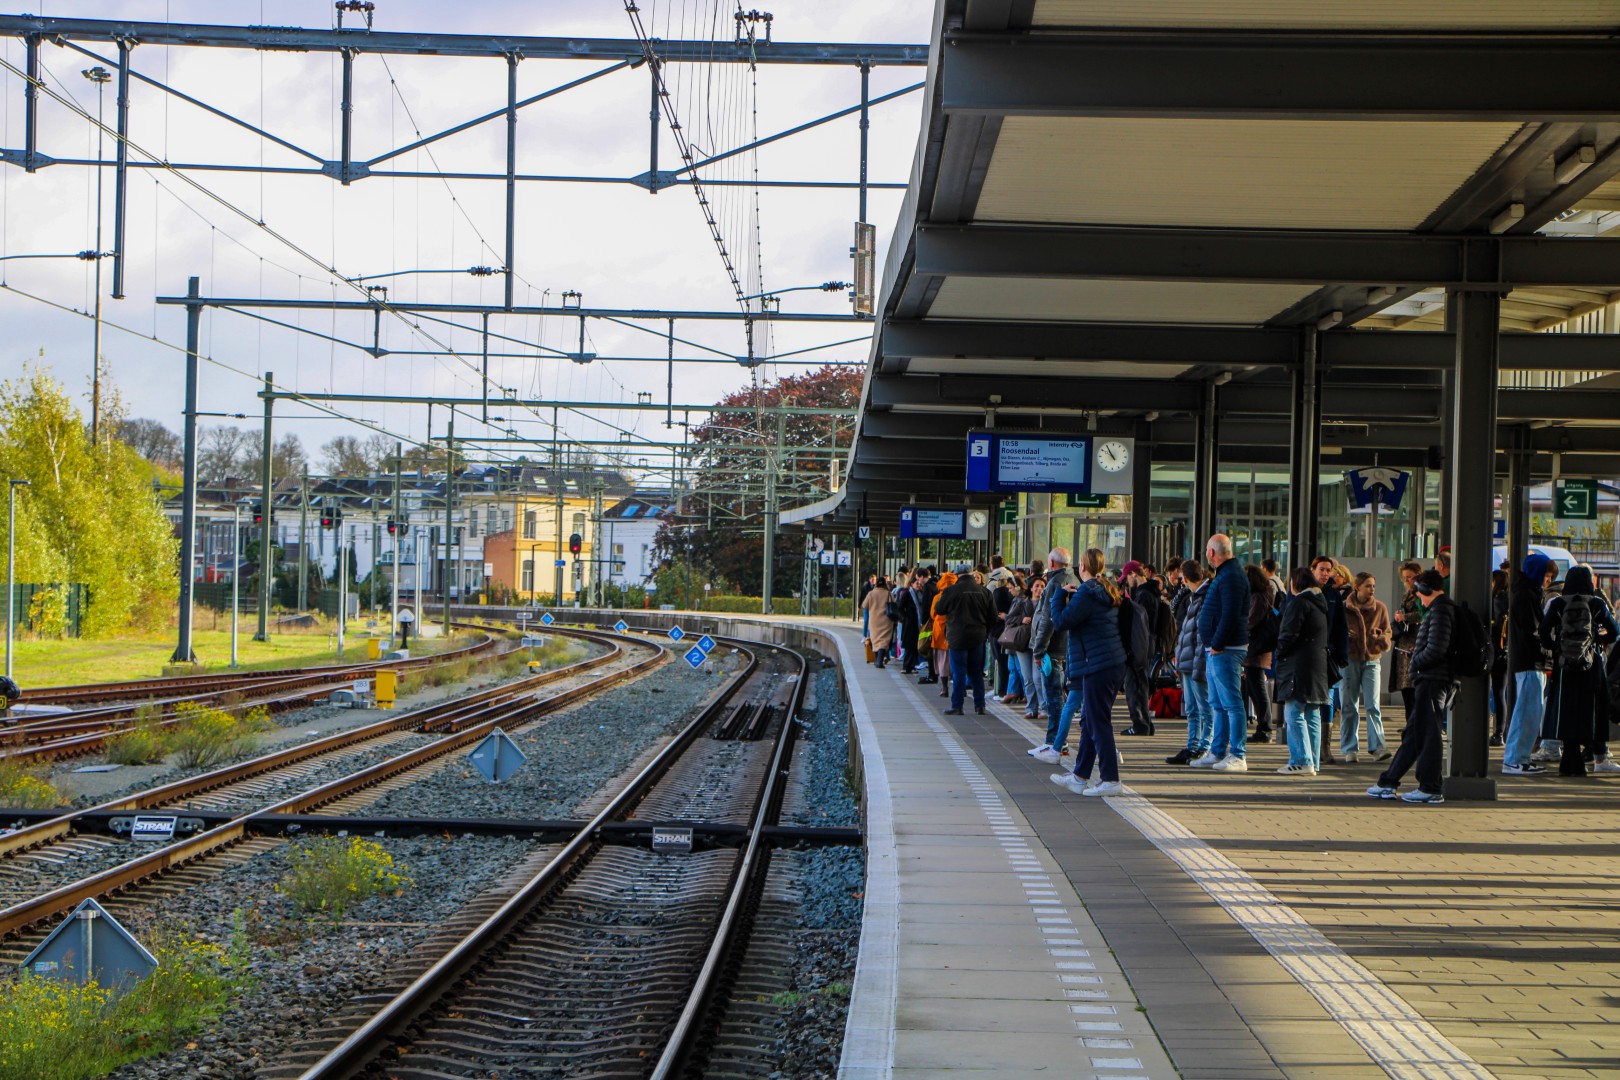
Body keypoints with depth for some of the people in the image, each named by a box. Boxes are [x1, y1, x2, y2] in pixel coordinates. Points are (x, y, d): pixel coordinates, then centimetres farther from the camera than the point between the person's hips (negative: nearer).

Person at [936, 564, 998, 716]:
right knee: (976, 672, 12)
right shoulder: (984, 592, 4)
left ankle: (957, 706, -1)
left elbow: (938, 610, 1)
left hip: (958, 637, -4)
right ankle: (979, 705, 12)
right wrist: (985, 633, 19)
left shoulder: (951, 590, -9)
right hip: (978, 637, 4)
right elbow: (992, 617, 9)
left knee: (959, 672, -1)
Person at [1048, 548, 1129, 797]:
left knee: (1099, 724, -5)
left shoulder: (1087, 592, -15)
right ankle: (1080, 776, 22)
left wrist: (1060, 595, 0)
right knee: (1090, 721, 15)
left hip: (1097, 667, -10)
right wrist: (1070, 597, 13)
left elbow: (1061, 621, -14)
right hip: (1115, 664, 10)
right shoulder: (1108, 592, 15)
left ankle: (1110, 779, -5)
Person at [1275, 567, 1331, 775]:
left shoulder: (1299, 602, -10)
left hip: (1299, 664, -9)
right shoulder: (1320, 603, 18)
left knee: (1294, 714, -9)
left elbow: (1289, 634, -16)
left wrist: (1279, 652, 0)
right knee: (1312, 716, 10)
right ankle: (1313, 762, 11)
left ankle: (1301, 760, -15)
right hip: (1319, 665, 9)